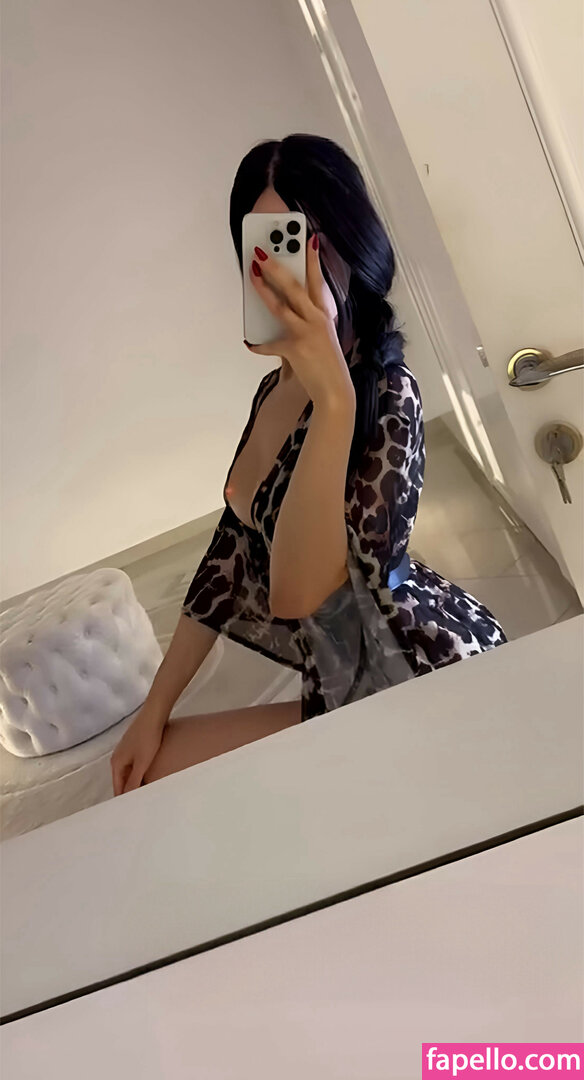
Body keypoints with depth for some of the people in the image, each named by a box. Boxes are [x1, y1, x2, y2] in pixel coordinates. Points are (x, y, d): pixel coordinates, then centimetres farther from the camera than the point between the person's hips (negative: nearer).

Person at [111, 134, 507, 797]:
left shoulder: (385, 394, -21)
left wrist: (333, 394, -40)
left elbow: (298, 589, -32)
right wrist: (155, 710, 10)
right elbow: (234, 550, 9)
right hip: (349, 690, 8)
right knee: (156, 766, 8)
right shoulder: (277, 388, 5)